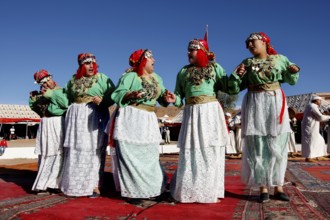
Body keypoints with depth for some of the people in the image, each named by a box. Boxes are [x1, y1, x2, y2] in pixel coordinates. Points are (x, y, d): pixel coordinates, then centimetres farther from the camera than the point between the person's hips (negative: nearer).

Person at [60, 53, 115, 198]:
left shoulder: (102, 78, 2)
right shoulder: (73, 80, 13)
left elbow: (113, 96, -5)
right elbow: (68, 98, 24)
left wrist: (102, 101, -20)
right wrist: (72, 109, 9)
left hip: (95, 117, -4)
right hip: (76, 118, 4)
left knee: (94, 151, -5)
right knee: (75, 152, 4)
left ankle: (95, 186, -1)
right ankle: (75, 185, 12)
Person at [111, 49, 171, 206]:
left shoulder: (156, 78, 17)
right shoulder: (130, 76, -5)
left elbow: (161, 98, 15)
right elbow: (117, 94, -10)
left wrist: (166, 96, -6)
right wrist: (132, 94, -26)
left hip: (149, 120, 8)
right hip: (131, 118, -8)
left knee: (149, 156, 10)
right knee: (133, 156, -6)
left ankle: (147, 190, 21)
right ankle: (134, 193, 0)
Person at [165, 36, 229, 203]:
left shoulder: (214, 67, 8)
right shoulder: (183, 71, 14)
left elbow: (228, 87, 1)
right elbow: (180, 98, 12)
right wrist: (174, 99, -10)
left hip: (211, 112, -1)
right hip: (191, 113, 2)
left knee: (211, 152, 0)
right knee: (190, 153, 1)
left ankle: (210, 191, 10)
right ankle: (189, 192, 9)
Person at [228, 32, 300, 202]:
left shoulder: (279, 59, 7)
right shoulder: (247, 63, 6)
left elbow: (291, 80, 17)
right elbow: (233, 89, 5)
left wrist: (293, 71, -4)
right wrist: (237, 75, -13)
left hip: (276, 103, 1)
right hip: (255, 105, 0)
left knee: (277, 146, 2)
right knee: (257, 147, -2)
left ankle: (278, 187, 9)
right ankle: (263, 187, 5)